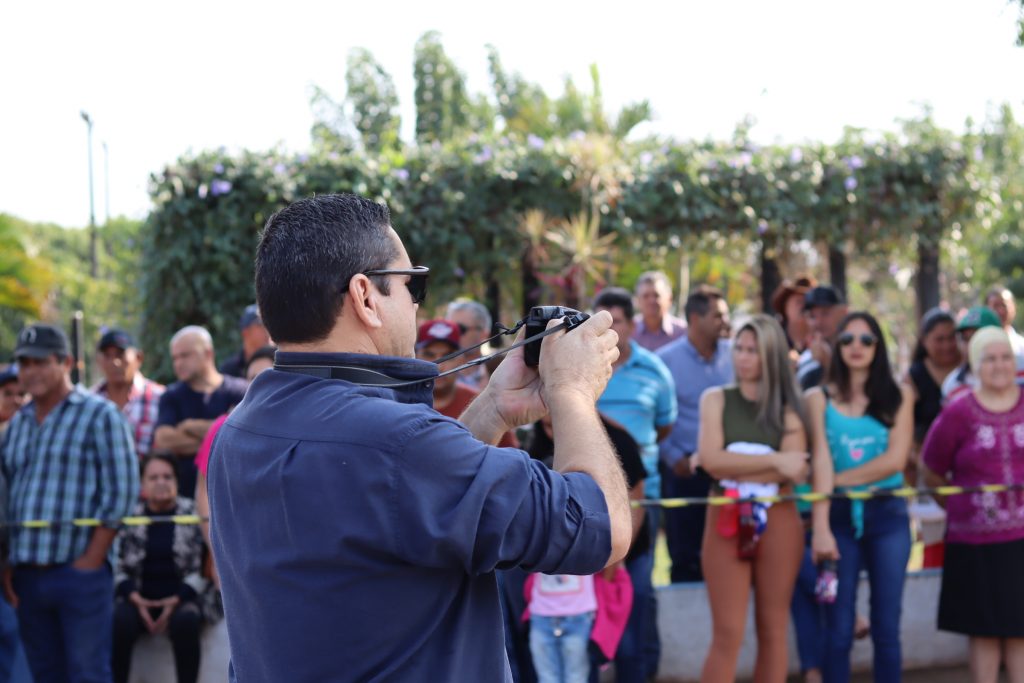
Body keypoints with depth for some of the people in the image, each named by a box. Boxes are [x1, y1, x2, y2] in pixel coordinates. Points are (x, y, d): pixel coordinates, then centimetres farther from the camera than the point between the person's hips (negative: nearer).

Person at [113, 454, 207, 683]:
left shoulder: (193, 513, 5)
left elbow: (203, 568, 0)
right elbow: (116, 566, 4)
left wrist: (177, 600, -12)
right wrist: (135, 598, -11)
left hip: (180, 600, -1)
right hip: (138, 600, 1)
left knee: (186, 620, -35)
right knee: (118, 620, -32)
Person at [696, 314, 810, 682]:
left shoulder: (789, 406, 6)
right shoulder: (716, 399, 7)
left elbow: (792, 470, -9)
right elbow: (711, 459, -9)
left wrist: (734, 468, -13)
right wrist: (774, 461, -11)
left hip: (778, 523, 1)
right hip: (726, 522, -1)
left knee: (773, 630, 8)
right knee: (727, 634, -4)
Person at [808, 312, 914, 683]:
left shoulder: (898, 396, 4)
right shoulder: (819, 398, 3)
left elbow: (894, 460, -5)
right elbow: (821, 462, -7)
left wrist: (839, 480, -6)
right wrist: (820, 528, -16)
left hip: (887, 515, 1)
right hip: (840, 516, -1)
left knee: (886, 627, 4)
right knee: (838, 629, 0)